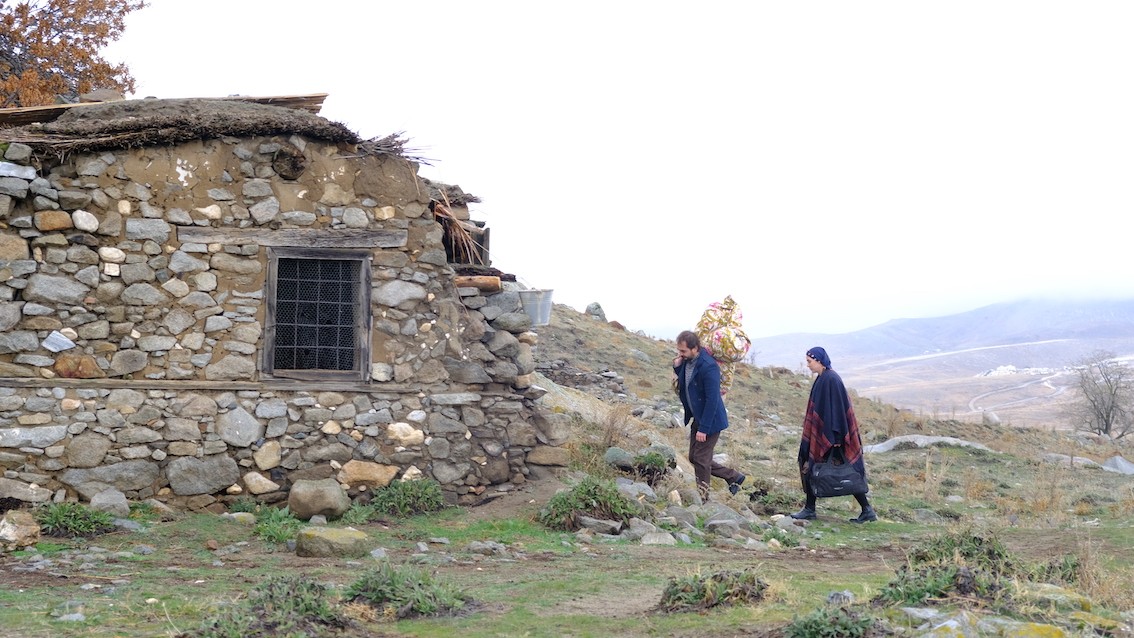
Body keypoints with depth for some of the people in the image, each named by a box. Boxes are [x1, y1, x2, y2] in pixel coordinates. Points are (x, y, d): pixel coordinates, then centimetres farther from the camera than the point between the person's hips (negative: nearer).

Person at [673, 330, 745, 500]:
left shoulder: (708, 367, -26)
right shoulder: (686, 361, -1)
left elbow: (712, 400, -25)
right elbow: (683, 386, 14)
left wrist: (704, 428, -23)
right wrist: (677, 367, -6)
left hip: (710, 420, -9)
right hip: (697, 418, 9)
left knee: (701, 460, 0)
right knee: (694, 458, 14)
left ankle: (702, 499, 16)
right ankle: (733, 477, 28)